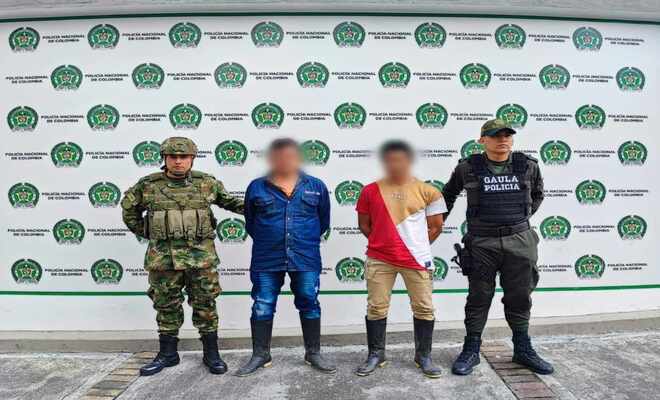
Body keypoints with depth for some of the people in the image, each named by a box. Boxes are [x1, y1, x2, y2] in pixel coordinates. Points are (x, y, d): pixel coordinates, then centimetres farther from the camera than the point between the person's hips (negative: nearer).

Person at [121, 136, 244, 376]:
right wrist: (144, 233, 14)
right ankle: (167, 354, 29)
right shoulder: (148, 185, 2)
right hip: (163, 257, 1)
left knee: (205, 305, 6)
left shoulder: (206, 182, 2)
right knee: (167, 306, 12)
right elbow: (128, 208, 17)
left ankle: (211, 354, 20)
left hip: (201, 256, -1)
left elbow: (229, 201, 13)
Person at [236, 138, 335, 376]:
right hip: (266, 260, 0)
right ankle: (261, 355, 25)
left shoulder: (316, 186, 2)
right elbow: (250, 223, 11)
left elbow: (323, 221, 12)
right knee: (262, 306, 8)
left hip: (306, 259, 0)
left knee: (309, 304, 8)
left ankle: (313, 354, 24)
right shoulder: (257, 187, 1)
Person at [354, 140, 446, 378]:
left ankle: (423, 356, 25)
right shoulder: (371, 191, 0)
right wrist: (382, 242, 7)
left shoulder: (427, 191, -2)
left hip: (417, 259, 0)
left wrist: (417, 246, 5)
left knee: (424, 308, 7)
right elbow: (364, 225, 9)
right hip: (379, 259, 1)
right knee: (376, 307, 7)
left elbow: (436, 226, 5)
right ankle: (376, 354, 24)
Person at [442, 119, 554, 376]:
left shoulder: (528, 166, 3)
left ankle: (523, 350, 31)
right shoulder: (468, 167, -3)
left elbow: (537, 194, 22)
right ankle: (471, 351, 22)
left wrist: (523, 217, 15)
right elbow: (448, 194, 14)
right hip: (481, 242, -2)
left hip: (519, 241, 2)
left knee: (520, 298, 13)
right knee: (479, 298, 7)